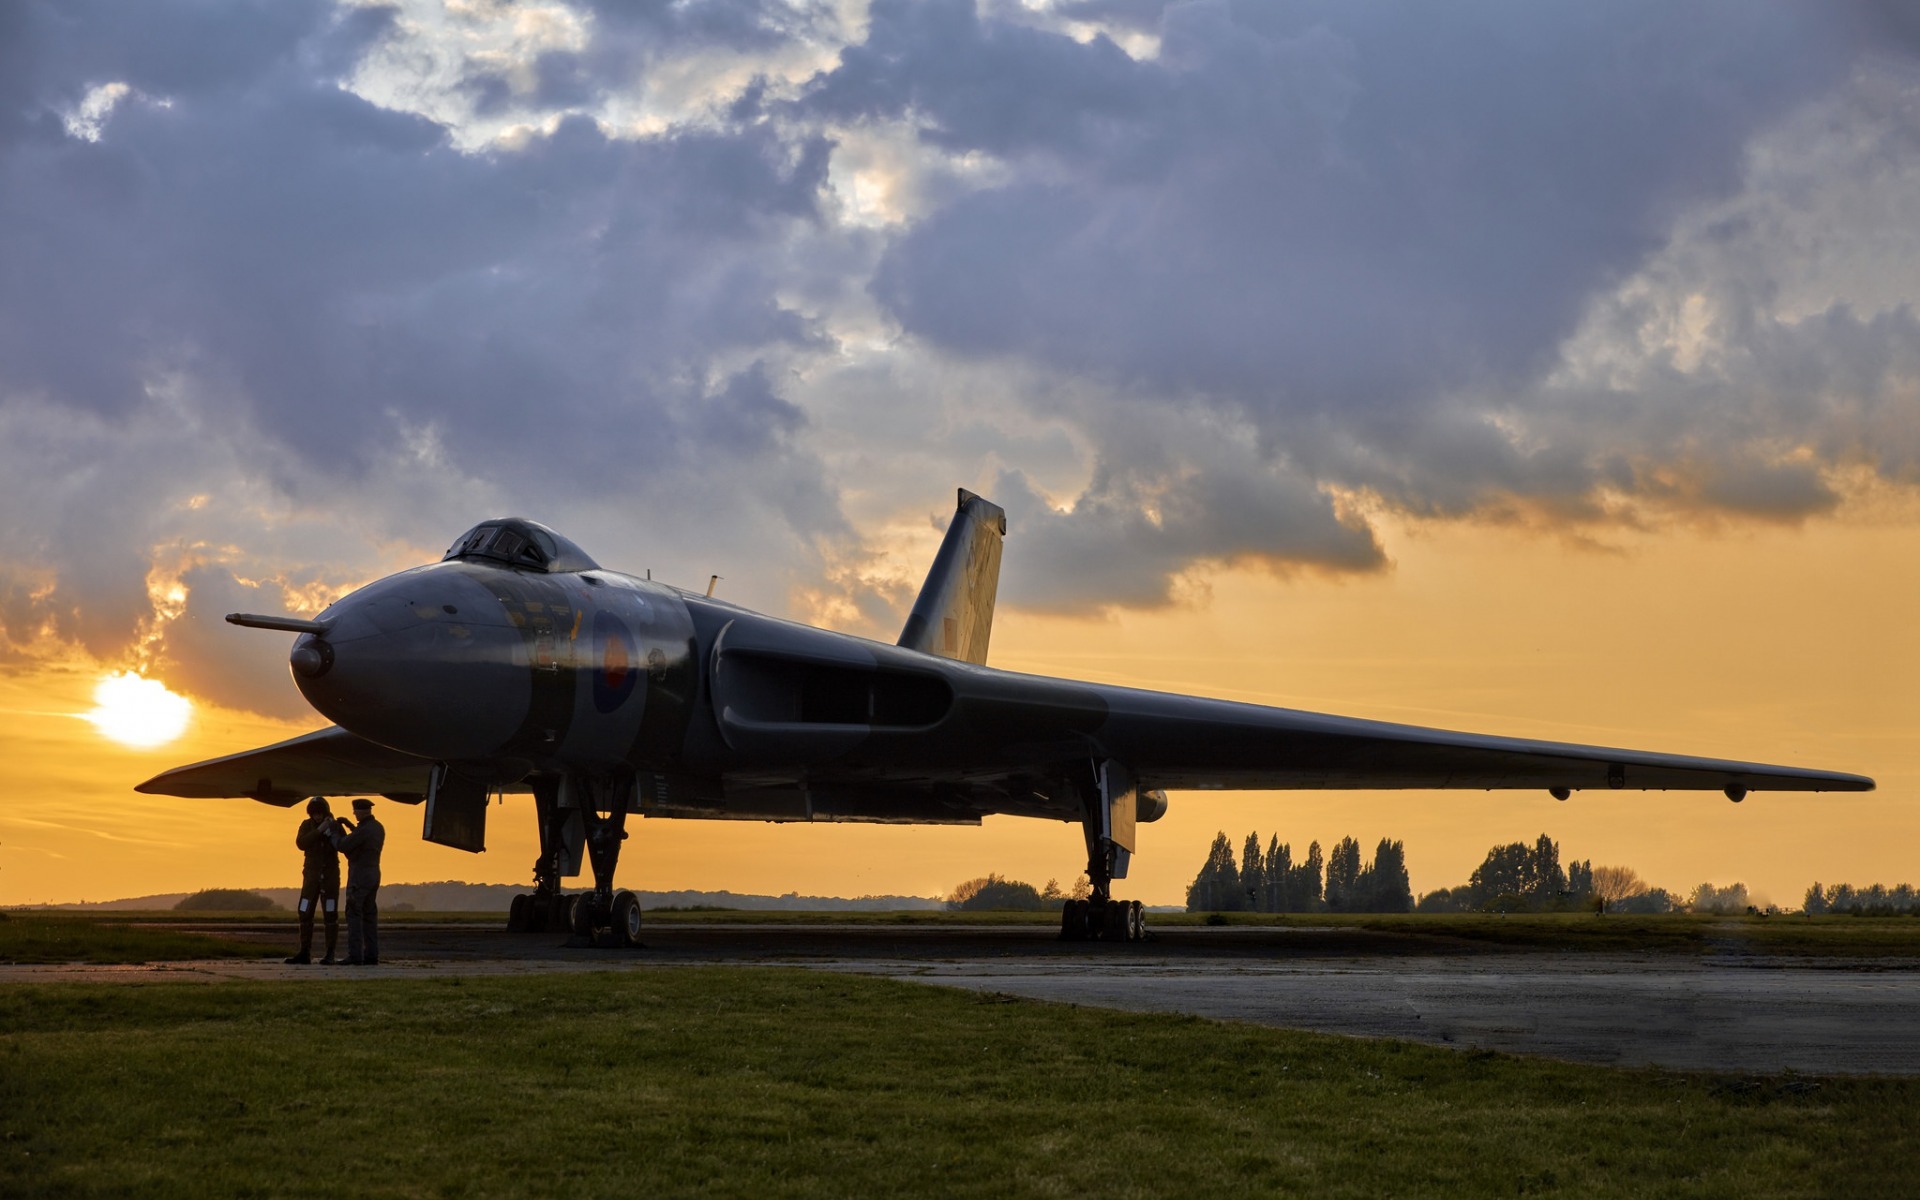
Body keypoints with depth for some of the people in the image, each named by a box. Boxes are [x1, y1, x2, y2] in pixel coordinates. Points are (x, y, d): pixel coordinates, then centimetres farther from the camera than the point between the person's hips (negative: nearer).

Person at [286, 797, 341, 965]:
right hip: (311, 875, 2)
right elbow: (301, 844, -16)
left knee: (331, 915, -5)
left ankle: (330, 954, 0)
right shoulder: (306, 825, 0)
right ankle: (304, 953, 2)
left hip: (330, 875, -2)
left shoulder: (335, 826, -1)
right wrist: (319, 831, -26)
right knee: (305, 914, -2)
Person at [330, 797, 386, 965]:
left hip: (359, 876, -9)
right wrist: (351, 827, 19)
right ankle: (371, 956, 7)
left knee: (354, 915, -6)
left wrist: (335, 831, 1)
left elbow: (342, 846, -16)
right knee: (369, 915, 9)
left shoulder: (363, 830, -20)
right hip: (373, 875, 9)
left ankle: (355, 956, -11)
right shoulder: (379, 828, 9)